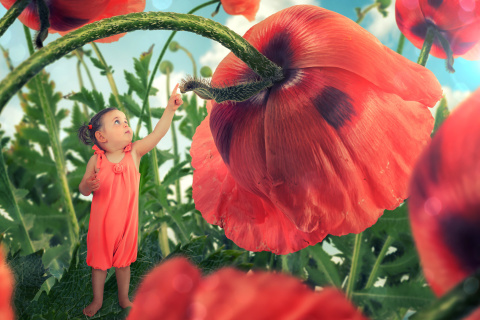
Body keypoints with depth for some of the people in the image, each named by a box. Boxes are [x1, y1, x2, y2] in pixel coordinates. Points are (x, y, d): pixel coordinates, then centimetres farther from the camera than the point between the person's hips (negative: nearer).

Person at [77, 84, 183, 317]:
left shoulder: (134, 152, -10)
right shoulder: (96, 161, -13)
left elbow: (157, 133, -21)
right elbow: (83, 189, -6)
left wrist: (170, 109, -30)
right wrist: (88, 186, -30)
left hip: (126, 221, 1)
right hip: (101, 222, -1)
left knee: (123, 261, 19)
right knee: (99, 262, 16)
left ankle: (124, 298, 40)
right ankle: (97, 300, 38)